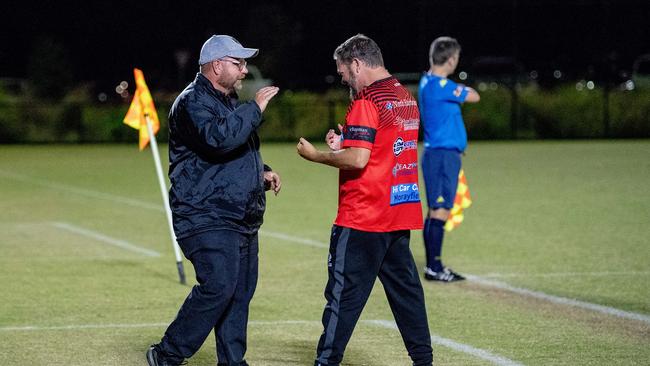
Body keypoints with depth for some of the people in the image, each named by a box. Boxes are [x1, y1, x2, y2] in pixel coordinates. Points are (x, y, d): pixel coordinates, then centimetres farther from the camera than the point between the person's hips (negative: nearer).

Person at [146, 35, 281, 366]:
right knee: (218, 286, -19)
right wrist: (254, 108, -23)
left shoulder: (229, 102, 21)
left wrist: (262, 172, 16)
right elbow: (217, 138, -30)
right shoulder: (193, 102, -10)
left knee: (240, 293, 8)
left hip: (242, 220, 10)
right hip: (207, 218, -10)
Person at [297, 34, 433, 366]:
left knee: (344, 293, -4)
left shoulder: (366, 101, -14)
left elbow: (358, 159, -22)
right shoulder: (407, 98, 13)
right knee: (405, 288, 13)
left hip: (363, 219, -8)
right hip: (401, 213, 8)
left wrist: (316, 155, -8)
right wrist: (345, 145, 13)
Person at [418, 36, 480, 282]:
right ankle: (434, 268, -7)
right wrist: (464, 90, 11)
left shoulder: (428, 81, 14)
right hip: (443, 154, -10)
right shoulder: (441, 86, -17)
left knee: (436, 211, 13)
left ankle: (432, 265, 17)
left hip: (435, 153, 10)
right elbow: (474, 97, -6)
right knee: (440, 211, -8)